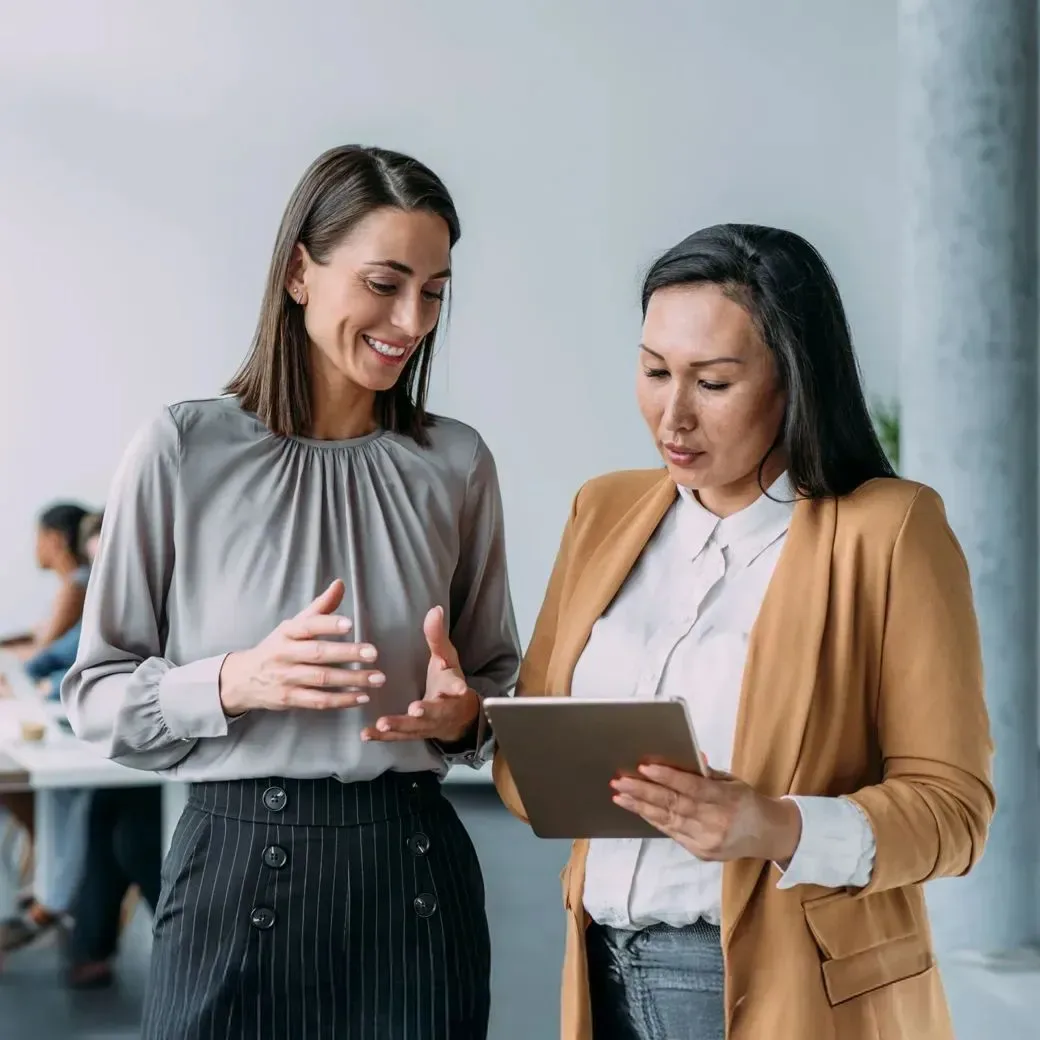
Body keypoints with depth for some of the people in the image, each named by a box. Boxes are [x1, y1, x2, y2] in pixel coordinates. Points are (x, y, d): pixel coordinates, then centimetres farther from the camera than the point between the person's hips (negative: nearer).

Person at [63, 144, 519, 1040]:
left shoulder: (457, 464, 3)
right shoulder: (186, 450, -6)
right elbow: (96, 696, -3)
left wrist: (463, 715, -9)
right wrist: (235, 682, -19)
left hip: (415, 873, 3)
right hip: (238, 872, -2)